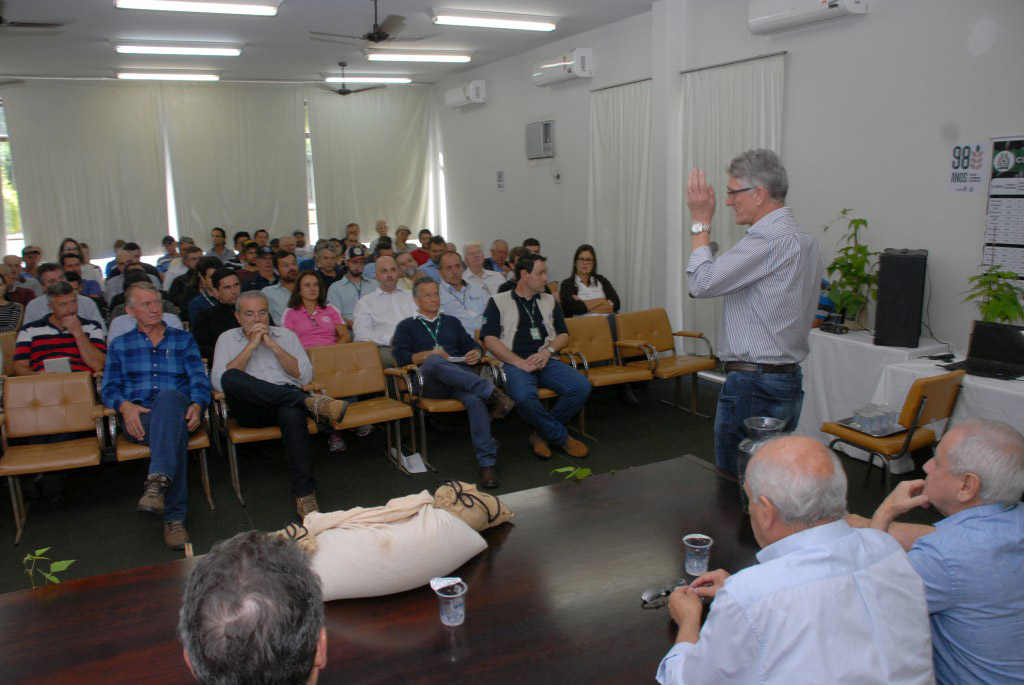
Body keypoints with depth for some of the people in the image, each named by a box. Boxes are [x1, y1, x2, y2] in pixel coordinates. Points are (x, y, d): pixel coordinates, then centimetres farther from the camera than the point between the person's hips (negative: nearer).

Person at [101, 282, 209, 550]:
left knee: (169, 395, -40)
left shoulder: (183, 339, 25)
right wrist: (126, 406, -12)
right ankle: (174, 517, -47)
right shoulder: (120, 345, 25)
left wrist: (197, 404, -13)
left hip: (176, 408, 0)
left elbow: (199, 379, 11)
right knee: (174, 428, -38)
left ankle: (158, 482, -57)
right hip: (137, 417, 0)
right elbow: (109, 388, 13)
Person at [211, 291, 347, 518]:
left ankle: (305, 495, -37)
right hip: (250, 410, 0)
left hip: (285, 399, 0)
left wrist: (272, 344, 2)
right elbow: (219, 382, 0)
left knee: (292, 412, -38)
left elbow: (305, 376, 6)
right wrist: (251, 346, -2)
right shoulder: (227, 339, 18)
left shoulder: (286, 336, 21)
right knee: (231, 377, -33)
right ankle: (310, 402, -36)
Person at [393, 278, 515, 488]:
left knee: (475, 399, -35)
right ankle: (490, 392, -45)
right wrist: (427, 355, -13)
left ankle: (487, 461, -39)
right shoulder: (406, 326, 19)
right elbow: (401, 357, 4)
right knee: (433, 361, -40)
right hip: (431, 382, -2)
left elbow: (472, 345, 23)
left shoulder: (451, 321, 30)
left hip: (461, 376, 2)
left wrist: (475, 353, -1)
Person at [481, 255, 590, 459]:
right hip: (514, 363, -4)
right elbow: (489, 339, -2)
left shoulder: (549, 301, 20)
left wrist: (547, 352, -5)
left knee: (581, 386, -23)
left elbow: (563, 335, 17)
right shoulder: (498, 301, 7)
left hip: (546, 361, 4)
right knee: (524, 396, -36)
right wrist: (520, 362, -13)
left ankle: (543, 434, -3)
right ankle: (561, 437, -10)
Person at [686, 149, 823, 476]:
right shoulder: (805, 240, 14)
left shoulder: (771, 239, -19)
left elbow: (702, 281, -20)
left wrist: (701, 222, -8)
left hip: (753, 385, -10)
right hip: (788, 379, 10)